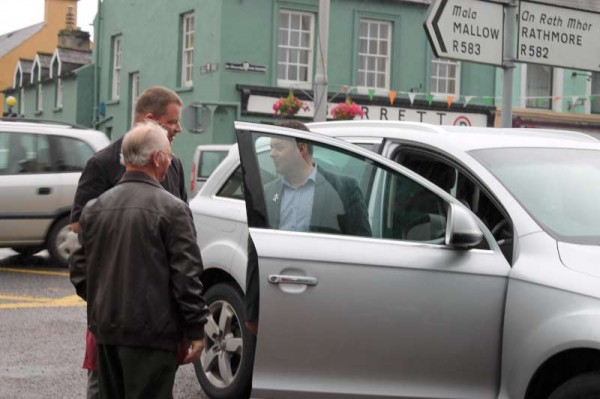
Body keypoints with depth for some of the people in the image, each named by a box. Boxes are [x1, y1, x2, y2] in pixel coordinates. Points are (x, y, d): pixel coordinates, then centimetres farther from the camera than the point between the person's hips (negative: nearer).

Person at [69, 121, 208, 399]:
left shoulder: (95, 208, 7)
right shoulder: (171, 209, -11)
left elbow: (78, 270, 12)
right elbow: (186, 275, -13)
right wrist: (196, 329, -7)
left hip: (105, 328, 6)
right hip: (151, 332, -6)